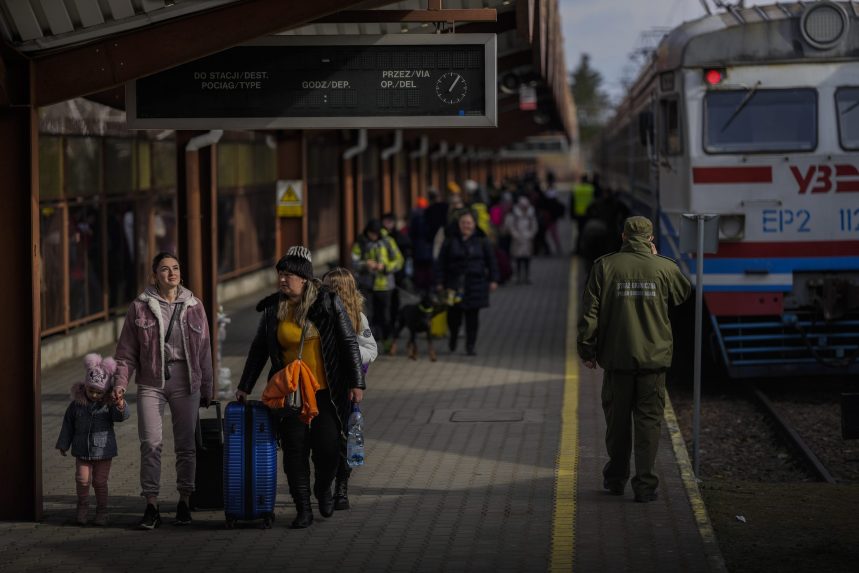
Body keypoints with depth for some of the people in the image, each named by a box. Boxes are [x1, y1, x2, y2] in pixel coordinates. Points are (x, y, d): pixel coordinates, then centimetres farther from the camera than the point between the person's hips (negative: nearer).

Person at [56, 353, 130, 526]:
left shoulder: (109, 404, -6)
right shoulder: (77, 404, -1)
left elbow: (122, 416, -22)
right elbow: (68, 424, 8)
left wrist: (120, 407, -45)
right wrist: (63, 444, 10)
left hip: (103, 450, -1)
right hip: (82, 450, 1)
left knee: (100, 481, 4)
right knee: (82, 479, -3)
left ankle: (102, 511, 16)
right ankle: (83, 507, 16)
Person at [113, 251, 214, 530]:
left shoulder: (194, 306, 7)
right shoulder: (140, 307, 2)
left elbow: (204, 351, 11)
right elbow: (127, 350, 4)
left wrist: (206, 389, 11)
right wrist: (121, 382, -7)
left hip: (185, 381, 1)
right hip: (151, 382, -1)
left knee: (186, 444, 4)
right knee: (151, 443, -6)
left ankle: (184, 502, 15)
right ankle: (151, 506, -2)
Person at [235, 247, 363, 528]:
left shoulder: (327, 302, -4)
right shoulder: (273, 309, 3)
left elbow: (349, 342, -1)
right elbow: (259, 349, 13)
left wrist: (356, 382, -6)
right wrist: (245, 386, 12)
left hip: (326, 391, -2)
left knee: (328, 446, -5)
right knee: (295, 449, -2)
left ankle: (323, 489, 26)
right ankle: (303, 508, 8)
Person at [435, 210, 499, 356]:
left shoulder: (481, 241, 5)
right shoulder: (450, 241, 3)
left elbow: (491, 261, 8)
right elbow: (441, 263, 3)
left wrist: (493, 280, 3)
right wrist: (439, 282, -2)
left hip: (475, 285, 0)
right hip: (454, 284, 0)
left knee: (472, 317, 2)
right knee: (453, 316, -1)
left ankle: (470, 346, 11)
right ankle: (453, 336, 29)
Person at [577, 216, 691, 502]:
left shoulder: (604, 266, -3)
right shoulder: (665, 268, -2)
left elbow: (590, 311, -2)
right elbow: (683, 293, 19)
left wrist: (587, 349, 6)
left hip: (616, 357, 1)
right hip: (654, 358, -1)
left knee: (617, 418, 13)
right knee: (649, 420, 3)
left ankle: (616, 478, 25)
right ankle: (645, 484, -2)